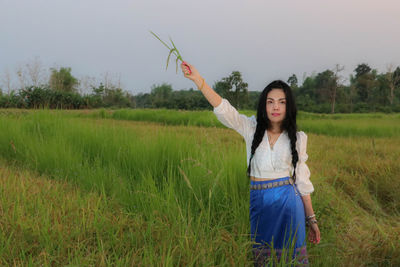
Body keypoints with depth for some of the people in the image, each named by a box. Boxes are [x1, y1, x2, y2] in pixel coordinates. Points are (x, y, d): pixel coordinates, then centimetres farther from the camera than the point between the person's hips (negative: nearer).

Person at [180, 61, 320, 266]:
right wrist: (197, 79, -27)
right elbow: (223, 109, -14)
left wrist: (311, 219, 7)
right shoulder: (252, 129, 1)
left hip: (288, 205, 0)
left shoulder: (297, 138, 3)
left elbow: (302, 180, 7)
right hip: (258, 203, 0)